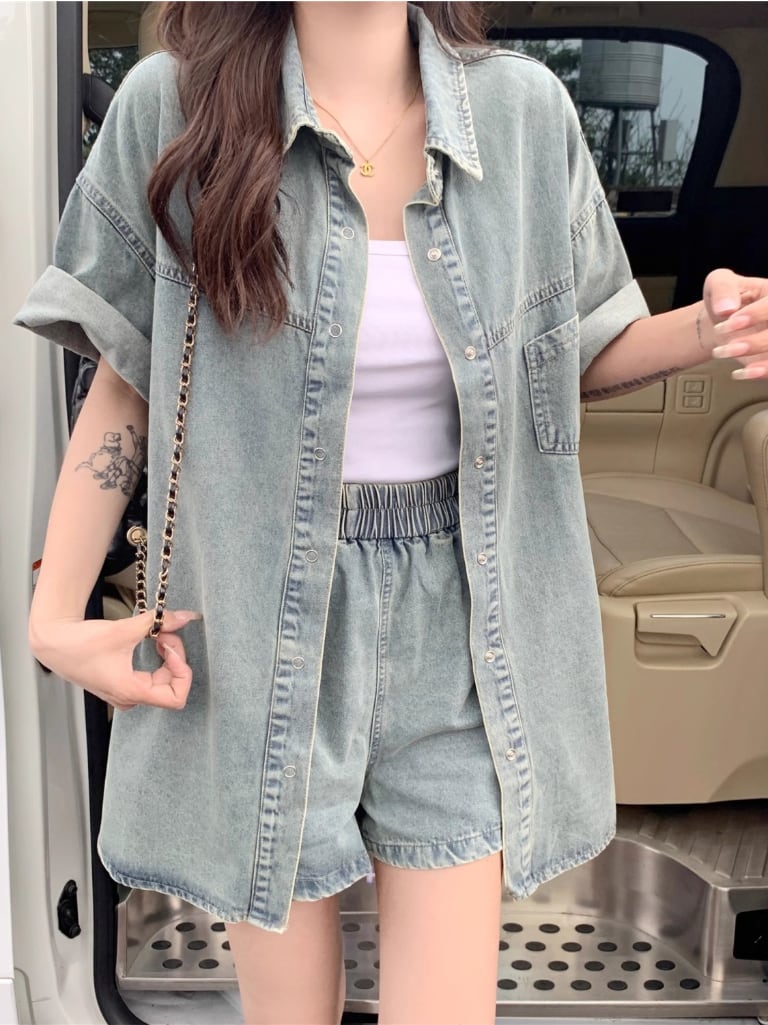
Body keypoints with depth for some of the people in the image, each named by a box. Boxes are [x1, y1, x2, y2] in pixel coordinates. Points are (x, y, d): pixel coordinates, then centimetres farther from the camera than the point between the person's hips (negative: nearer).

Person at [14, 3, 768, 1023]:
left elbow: (575, 357, 11)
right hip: (261, 622, -1)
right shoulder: (170, 106, -4)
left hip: (454, 630, 2)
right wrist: (54, 615, -6)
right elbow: (124, 384, 1)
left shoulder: (524, 109, 1)